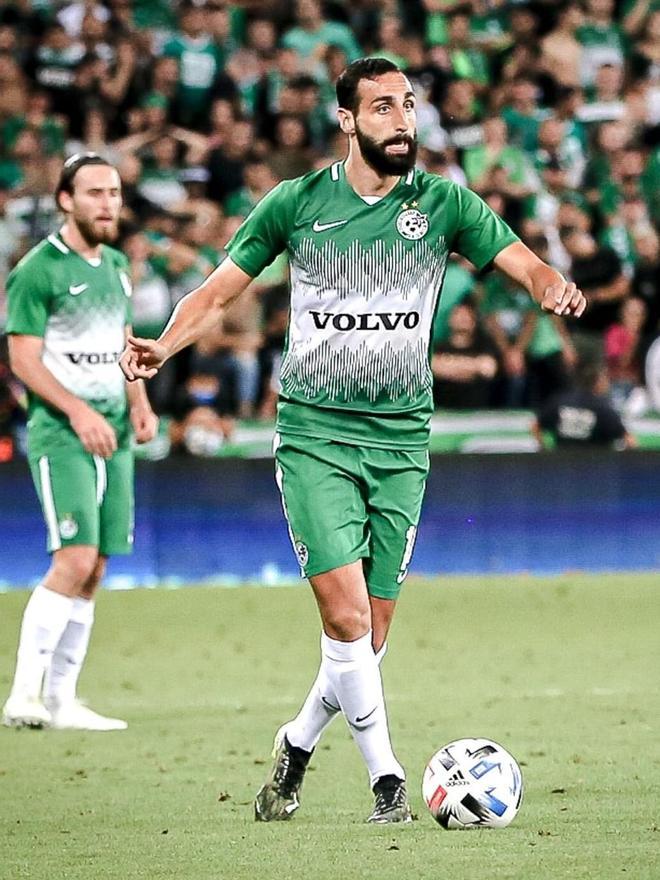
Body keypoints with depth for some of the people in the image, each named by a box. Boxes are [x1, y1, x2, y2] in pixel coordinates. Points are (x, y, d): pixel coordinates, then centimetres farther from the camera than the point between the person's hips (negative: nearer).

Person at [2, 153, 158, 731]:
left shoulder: (116, 266, 15)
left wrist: (140, 404, 7)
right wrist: (79, 411, -22)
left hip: (114, 437, 7)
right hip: (60, 436, -7)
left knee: (94, 571, 4)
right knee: (75, 560, -18)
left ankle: (60, 699, 9)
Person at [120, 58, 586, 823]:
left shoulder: (443, 203, 2)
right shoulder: (297, 203, 1)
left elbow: (523, 264, -5)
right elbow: (220, 291, 7)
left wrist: (553, 288, -28)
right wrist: (162, 346, -11)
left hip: (402, 439, 2)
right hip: (314, 435, -2)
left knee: (371, 635, 6)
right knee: (345, 616, -16)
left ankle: (296, 746, 30)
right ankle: (387, 779, -6)